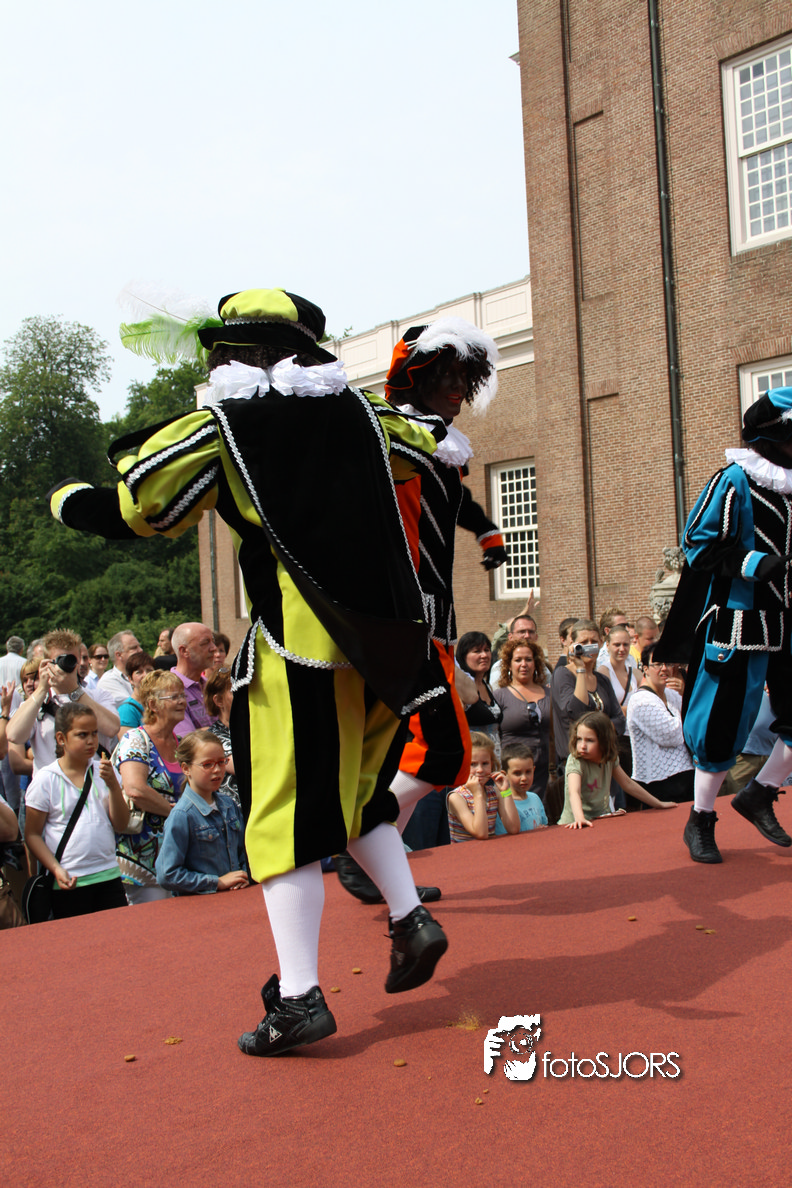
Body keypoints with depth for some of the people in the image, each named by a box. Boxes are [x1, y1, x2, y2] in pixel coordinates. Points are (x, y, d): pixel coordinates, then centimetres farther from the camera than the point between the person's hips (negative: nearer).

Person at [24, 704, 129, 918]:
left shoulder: (103, 771, 7)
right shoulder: (45, 780, -4)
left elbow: (120, 824, 3)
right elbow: (32, 835, -2)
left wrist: (113, 785, -10)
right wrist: (56, 869, -14)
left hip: (108, 876, 3)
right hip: (69, 883, -3)